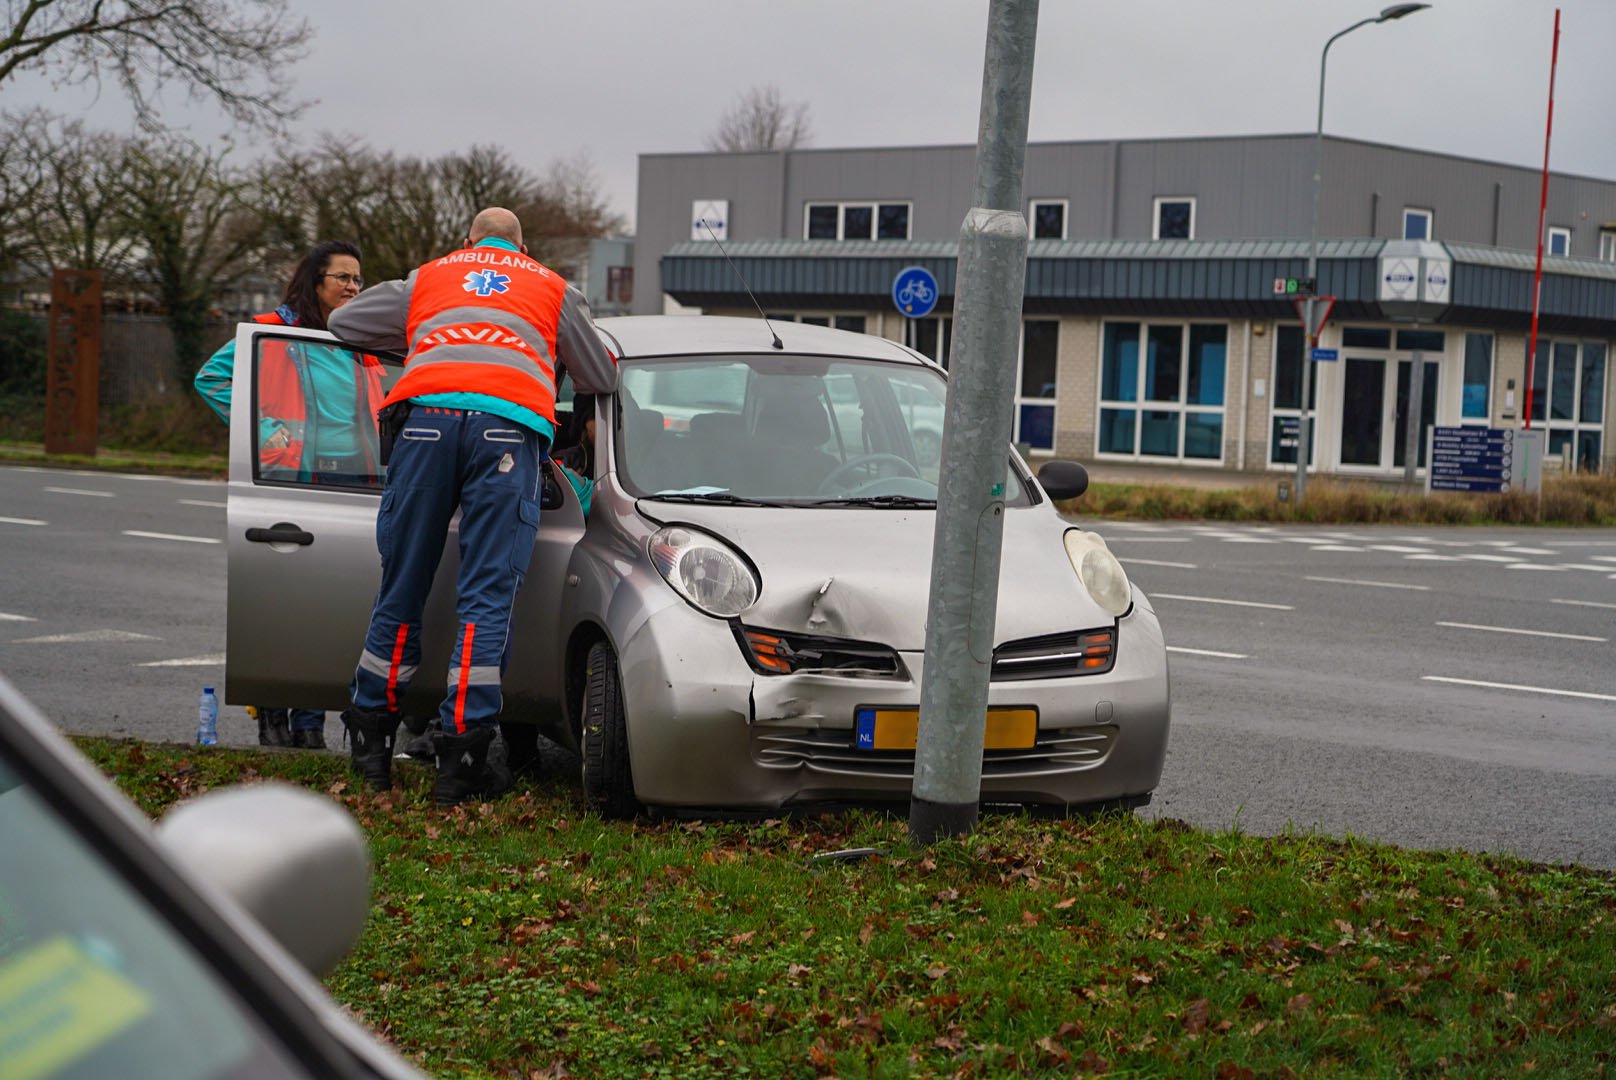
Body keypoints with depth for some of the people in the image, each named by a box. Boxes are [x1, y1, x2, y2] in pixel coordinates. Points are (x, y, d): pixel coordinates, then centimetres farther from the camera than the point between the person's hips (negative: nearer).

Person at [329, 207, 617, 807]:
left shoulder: (426, 279, 30)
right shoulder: (554, 289, 27)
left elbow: (342, 322, 38)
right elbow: (604, 379, 34)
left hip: (426, 419, 1)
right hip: (509, 427, -1)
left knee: (401, 590, 9)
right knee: (487, 599, -4)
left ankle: (371, 743, 15)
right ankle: (462, 757, -9)